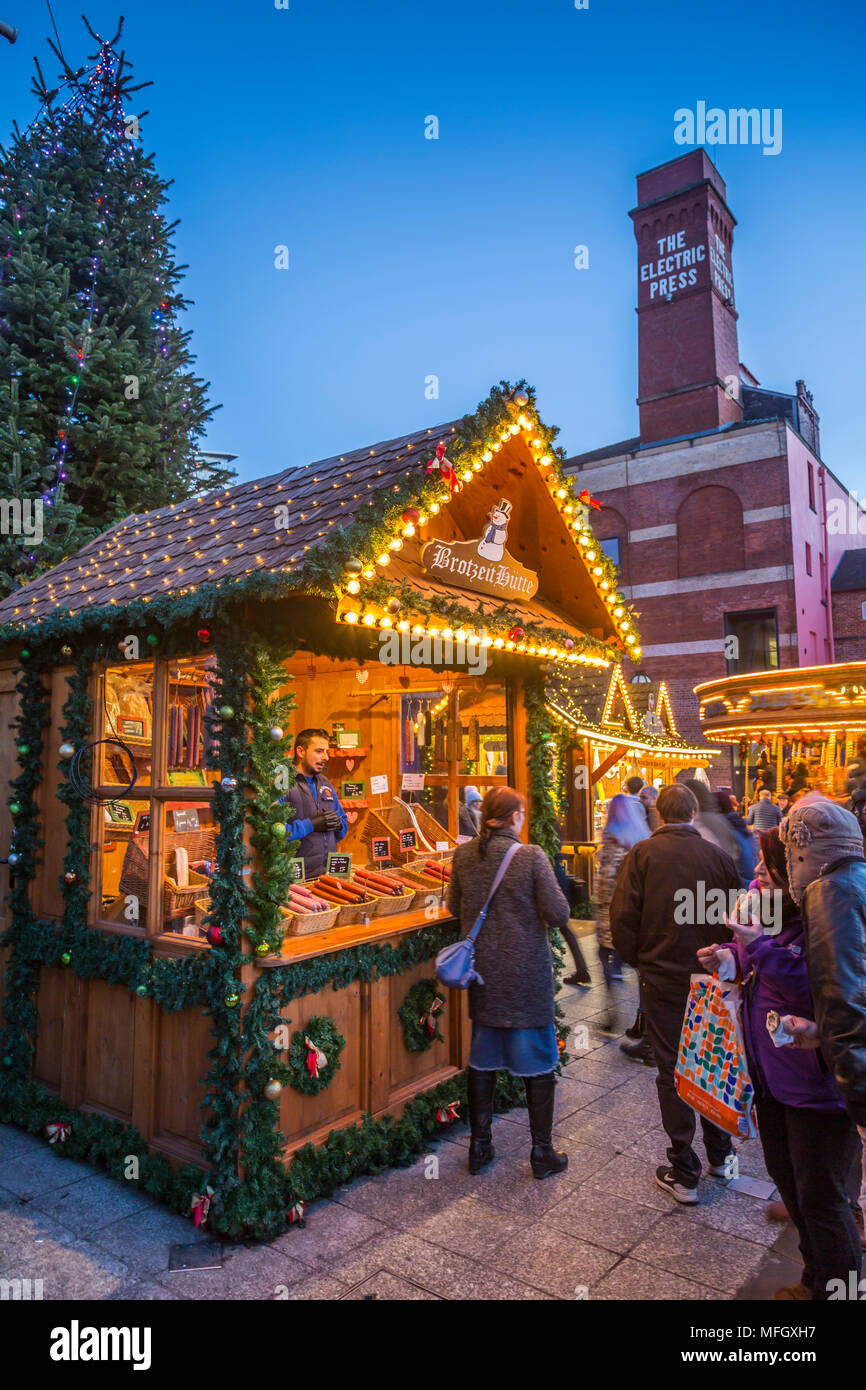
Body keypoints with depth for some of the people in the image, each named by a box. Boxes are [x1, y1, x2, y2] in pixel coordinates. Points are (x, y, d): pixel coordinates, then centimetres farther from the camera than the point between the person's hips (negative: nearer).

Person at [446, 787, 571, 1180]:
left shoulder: (463, 855, -4)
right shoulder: (531, 856, -17)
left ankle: (479, 1147, 29)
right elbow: (559, 915, -14)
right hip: (527, 973, -4)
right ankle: (542, 1153, 23)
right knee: (538, 1063, 12)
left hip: (483, 971, 4)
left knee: (482, 1060, 17)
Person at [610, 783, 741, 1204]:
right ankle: (720, 1156, 35)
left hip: (662, 979, -3)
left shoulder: (643, 853, -12)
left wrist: (639, 961, 3)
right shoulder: (717, 855, -6)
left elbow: (622, 919, -13)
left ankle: (683, 1174, 16)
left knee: (672, 1071, 7)